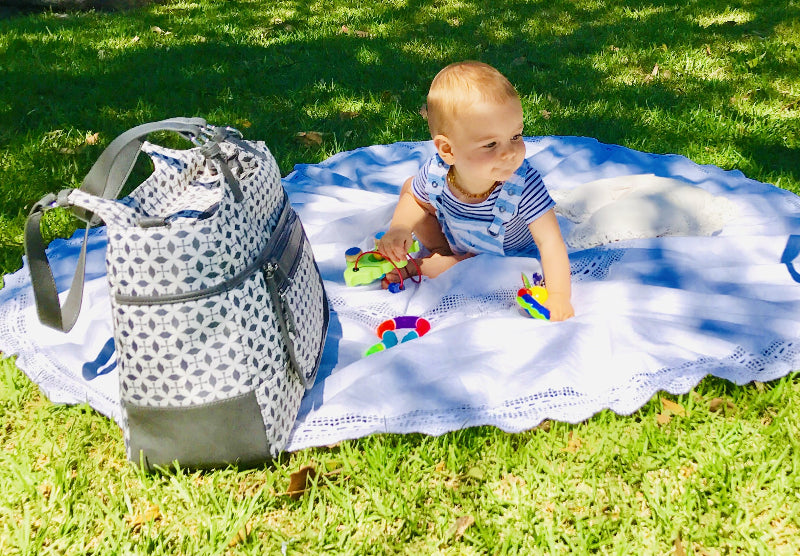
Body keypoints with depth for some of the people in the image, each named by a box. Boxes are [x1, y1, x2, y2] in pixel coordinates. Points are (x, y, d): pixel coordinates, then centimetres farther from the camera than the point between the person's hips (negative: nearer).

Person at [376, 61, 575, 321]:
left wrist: (558, 296, -50)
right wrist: (399, 228, -26)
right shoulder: (435, 173, -31)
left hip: (506, 257, -3)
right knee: (409, 187, 1)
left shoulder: (523, 185, -42)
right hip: (455, 241, 4)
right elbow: (414, 200, -7)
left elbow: (550, 241, -40)